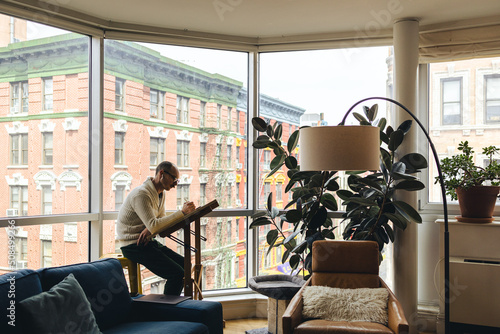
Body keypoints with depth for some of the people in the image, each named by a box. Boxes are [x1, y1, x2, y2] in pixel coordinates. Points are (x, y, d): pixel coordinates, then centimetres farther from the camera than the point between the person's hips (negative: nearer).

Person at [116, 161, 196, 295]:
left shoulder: (160, 193, 10)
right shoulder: (141, 194, -21)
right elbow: (153, 225, -30)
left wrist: (149, 230, -14)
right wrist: (182, 212, -30)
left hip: (147, 241, 9)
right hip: (133, 246, -9)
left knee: (185, 265, 1)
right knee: (177, 274, -20)